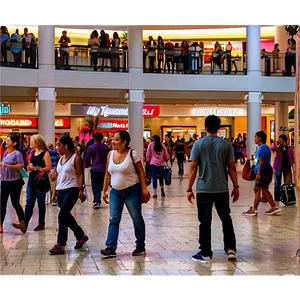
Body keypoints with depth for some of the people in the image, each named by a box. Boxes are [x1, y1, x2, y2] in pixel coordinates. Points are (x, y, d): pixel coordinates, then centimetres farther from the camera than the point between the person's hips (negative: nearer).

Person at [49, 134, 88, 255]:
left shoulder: (75, 157, -6)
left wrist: (81, 190, -14)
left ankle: (60, 245, -9)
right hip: (61, 190, 8)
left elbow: (79, 175, -8)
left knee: (62, 215, -13)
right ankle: (81, 236, 31)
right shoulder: (61, 159, 14)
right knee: (66, 216, 12)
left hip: (71, 189, -8)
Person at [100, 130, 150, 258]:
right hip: (115, 191, 5)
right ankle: (111, 248, -3)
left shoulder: (132, 154, -10)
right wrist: (104, 191, 9)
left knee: (137, 219, 6)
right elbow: (108, 174, 11)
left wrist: (144, 188, -14)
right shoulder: (110, 154, 4)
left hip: (132, 190, -4)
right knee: (113, 220, -2)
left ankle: (140, 246, 19)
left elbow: (141, 172, -8)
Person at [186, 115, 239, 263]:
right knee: (226, 219, 17)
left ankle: (205, 253, 8)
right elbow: (231, 167, 0)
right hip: (222, 189, 2)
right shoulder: (226, 144, 0)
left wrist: (189, 189, -1)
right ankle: (231, 249, 15)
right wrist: (236, 186, 9)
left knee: (205, 222, 4)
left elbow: (193, 167, -5)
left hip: (204, 189, -2)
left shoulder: (198, 144, -3)